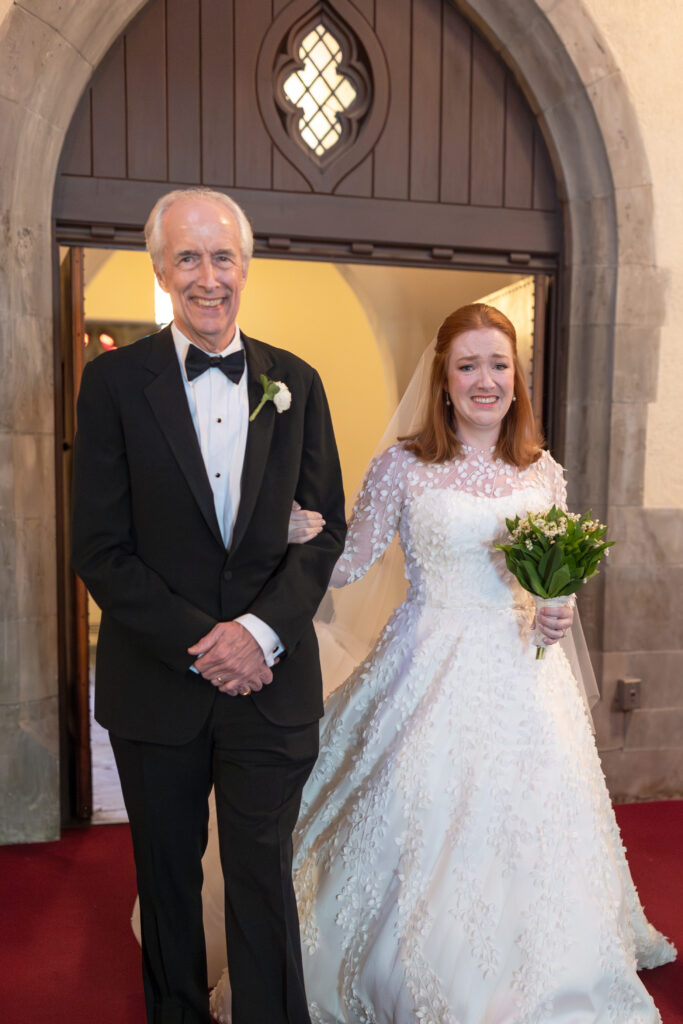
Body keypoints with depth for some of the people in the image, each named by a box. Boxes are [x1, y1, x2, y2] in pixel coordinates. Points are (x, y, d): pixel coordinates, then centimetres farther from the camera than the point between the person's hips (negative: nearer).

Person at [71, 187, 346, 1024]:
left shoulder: (295, 382, 3)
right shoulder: (113, 381, -4)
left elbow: (327, 526, 2)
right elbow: (99, 549, -8)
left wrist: (261, 629, -12)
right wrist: (199, 644, -14)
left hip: (271, 680, 1)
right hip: (157, 685, 0)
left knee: (264, 877, 10)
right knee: (168, 874, 20)